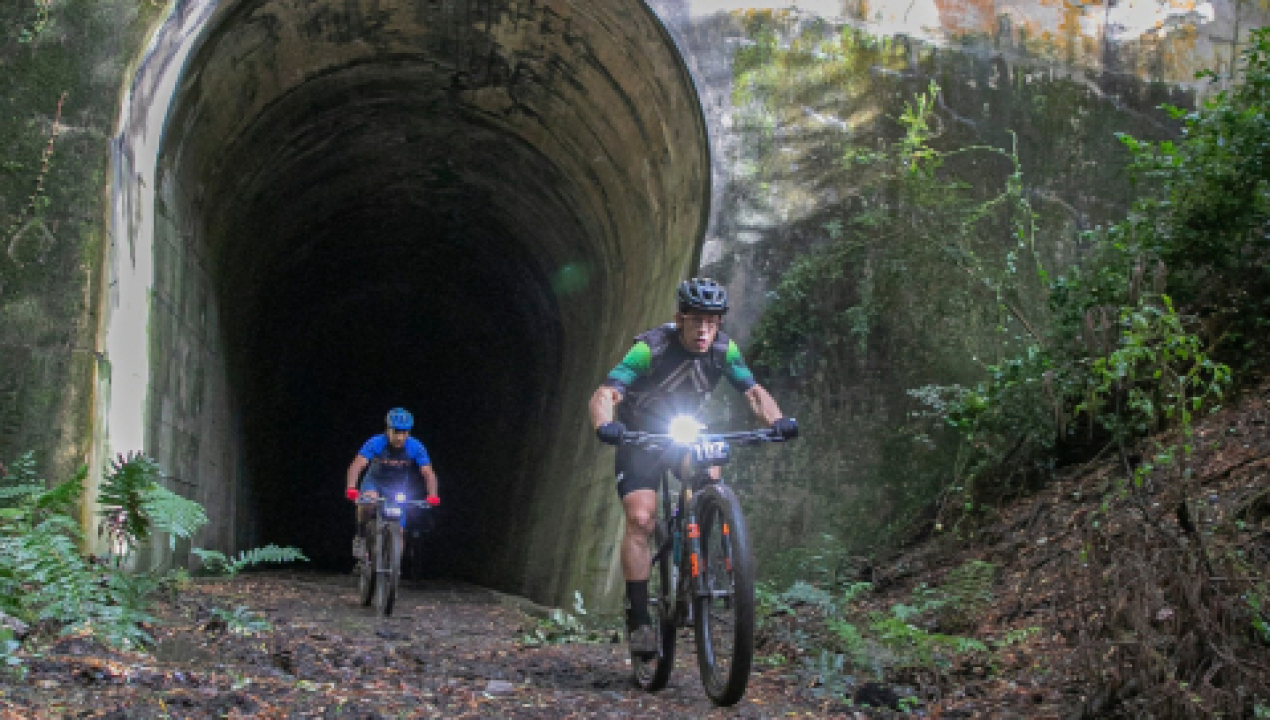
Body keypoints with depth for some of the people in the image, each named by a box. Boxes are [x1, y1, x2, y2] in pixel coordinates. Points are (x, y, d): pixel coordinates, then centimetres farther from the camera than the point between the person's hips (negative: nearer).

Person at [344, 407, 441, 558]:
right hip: (374, 482, -2)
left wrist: (432, 495, -42)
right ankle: (361, 537, -9)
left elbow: (428, 473, -24)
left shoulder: (416, 447, -22)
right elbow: (356, 466, -35)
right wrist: (351, 489, -52)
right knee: (368, 504, -34)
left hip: (398, 489, 2)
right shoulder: (375, 443, -26)